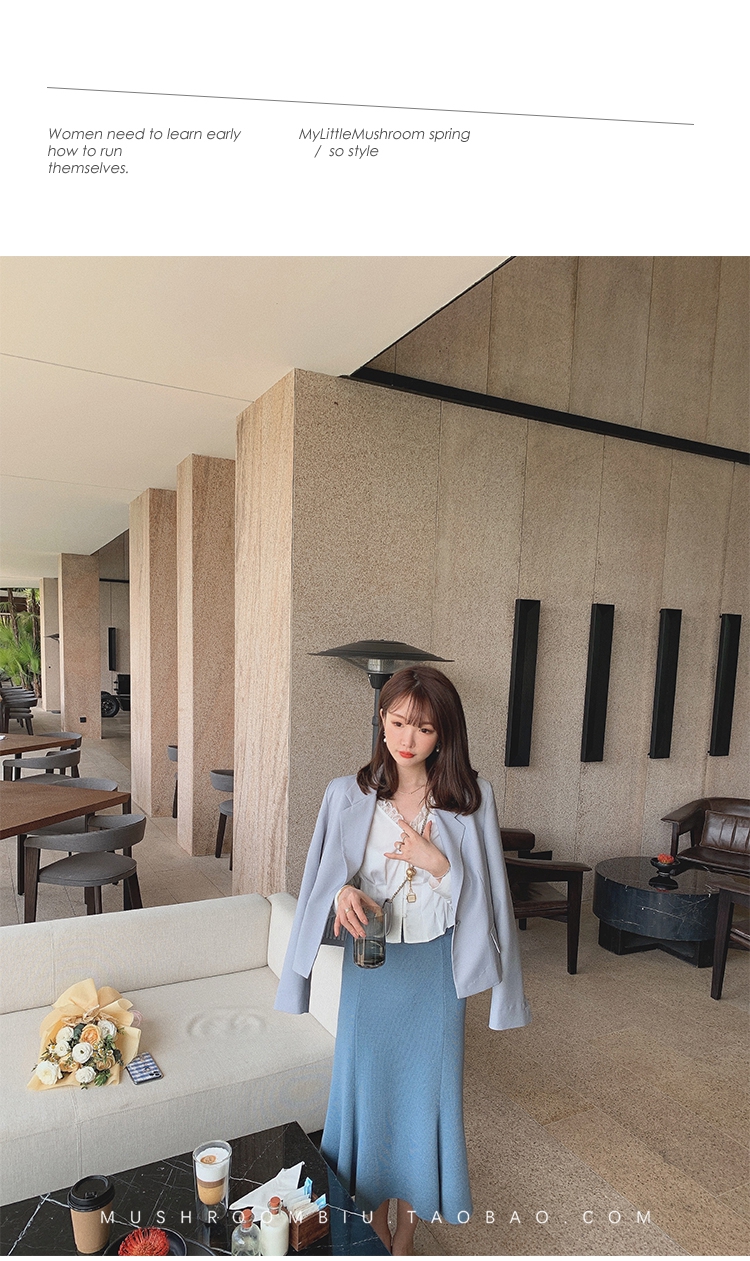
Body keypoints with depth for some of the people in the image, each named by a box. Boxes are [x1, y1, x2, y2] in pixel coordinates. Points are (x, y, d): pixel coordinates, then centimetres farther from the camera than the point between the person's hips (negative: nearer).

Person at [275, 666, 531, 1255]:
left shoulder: (470, 796, -12)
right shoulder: (349, 794, -10)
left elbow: (482, 893, -6)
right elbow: (329, 874, 2)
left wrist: (438, 863, -23)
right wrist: (345, 890, -20)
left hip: (434, 967, -1)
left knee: (424, 1089, 12)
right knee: (368, 1084, 16)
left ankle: (408, 1233, 40)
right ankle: (375, 1220, 44)